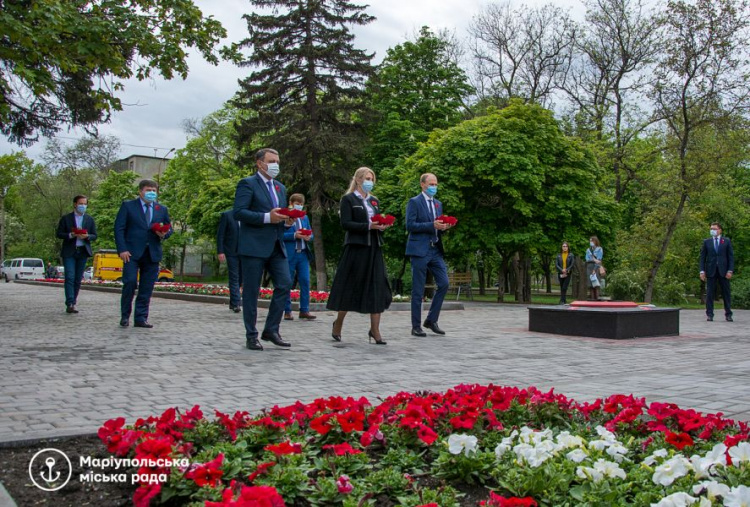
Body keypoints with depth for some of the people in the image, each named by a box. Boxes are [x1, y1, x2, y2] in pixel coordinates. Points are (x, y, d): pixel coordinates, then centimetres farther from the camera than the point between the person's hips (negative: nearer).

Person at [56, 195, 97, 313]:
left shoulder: (90, 220, 12)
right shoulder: (66, 218, 4)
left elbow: (94, 236, 9)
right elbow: (59, 234, 2)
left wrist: (87, 236, -13)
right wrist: (71, 235, -16)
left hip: (83, 251, 3)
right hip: (69, 252, -3)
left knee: (78, 279, 5)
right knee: (70, 278, -11)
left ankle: (73, 302, 14)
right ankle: (70, 304, -14)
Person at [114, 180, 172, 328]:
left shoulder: (162, 209, 16)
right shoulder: (128, 206, 5)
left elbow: (169, 229, 20)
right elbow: (119, 229, 0)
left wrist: (164, 234, -5)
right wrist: (122, 249, -11)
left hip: (153, 254, 3)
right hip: (132, 253, -3)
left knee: (147, 287, 2)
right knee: (130, 282, -9)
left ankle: (141, 318, 9)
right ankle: (125, 316, 6)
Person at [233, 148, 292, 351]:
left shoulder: (280, 188, 20)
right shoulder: (247, 183, -3)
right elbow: (238, 212, -13)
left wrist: (286, 220, 4)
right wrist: (267, 217, -19)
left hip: (276, 246, 7)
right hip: (254, 246, -7)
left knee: (284, 284, -3)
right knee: (251, 291, 0)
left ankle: (271, 330, 9)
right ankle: (251, 336, 9)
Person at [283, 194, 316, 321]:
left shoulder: (305, 218, 17)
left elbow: (310, 234, 18)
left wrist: (308, 237, -4)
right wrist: (294, 235, -19)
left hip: (303, 253, 5)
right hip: (289, 254, -5)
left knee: (305, 282, 1)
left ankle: (304, 310, 6)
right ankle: (287, 311, 9)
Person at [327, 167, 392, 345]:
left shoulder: (374, 200, 18)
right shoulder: (348, 199, -1)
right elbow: (345, 224, -11)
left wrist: (382, 226, -3)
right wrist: (368, 226, -19)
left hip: (374, 248, 6)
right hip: (356, 248, -6)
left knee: (377, 288, -2)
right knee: (350, 287, 1)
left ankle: (375, 330, 0)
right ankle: (338, 324, 20)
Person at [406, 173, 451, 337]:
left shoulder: (438, 204, 18)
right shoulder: (414, 202, -3)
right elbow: (410, 225, -13)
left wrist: (443, 227, 0)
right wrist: (432, 225, -19)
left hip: (435, 250, 6)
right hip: (420, 250, -6)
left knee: (443, 284, 0)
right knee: (418, 291, -1)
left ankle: (431, 320, 13)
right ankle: (416, 326, 7)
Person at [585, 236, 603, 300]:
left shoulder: (599, 249, 5)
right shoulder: (588, 250, 19)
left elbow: (599, 259, -5)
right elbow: (587, 258, 5)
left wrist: (595, 269, -14)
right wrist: (594, 260, -15)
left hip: (596, 267, -4)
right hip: (589, 267, 4)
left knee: (596, 285, -12)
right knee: (591, 285, -1)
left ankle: (597, 298, -16)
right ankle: (592, 299, -1)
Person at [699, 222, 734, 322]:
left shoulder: (727, 241, 7)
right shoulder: (706, 242, 9)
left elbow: (731, 256, 4)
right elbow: (702, 257, 7)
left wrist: (730, 270, -6)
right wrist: (702, 271, -2)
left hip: (723, 271, 0)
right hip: (711, 271, 0)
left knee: (726, 293, 3)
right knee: (710, 294, -1)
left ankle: (728, 314, 9)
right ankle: (709, 314, 2)